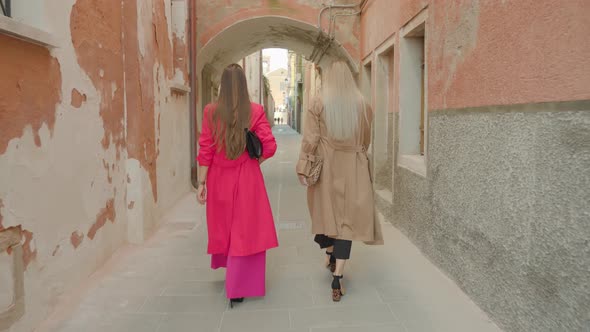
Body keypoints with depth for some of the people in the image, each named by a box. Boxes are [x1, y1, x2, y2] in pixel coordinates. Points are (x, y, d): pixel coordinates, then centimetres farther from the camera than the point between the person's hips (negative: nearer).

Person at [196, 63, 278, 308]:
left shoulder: (211, 111, -5)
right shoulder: (255, 111, -8)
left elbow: (205, 150, -5)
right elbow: (269, 147, -11)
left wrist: (201, 182, 0)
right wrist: (254, 162, 8)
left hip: (220, 178, 2)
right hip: (247, 178, -2)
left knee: (223, 223, 22)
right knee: (246, 229, 6)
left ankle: (226, 264, 47)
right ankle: (236, 288, 9)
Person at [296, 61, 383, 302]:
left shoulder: (318, 103, -4)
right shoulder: (362, 105, 2)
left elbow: (310, 139, -9)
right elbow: (366, 140, 12)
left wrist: (303, 167, -6)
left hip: (326, 167, 0)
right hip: (353, 169, 1)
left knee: (326, 210, 18)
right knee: (348, 216, 1)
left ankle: (330, 256, 37)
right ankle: (337, 276, -6)